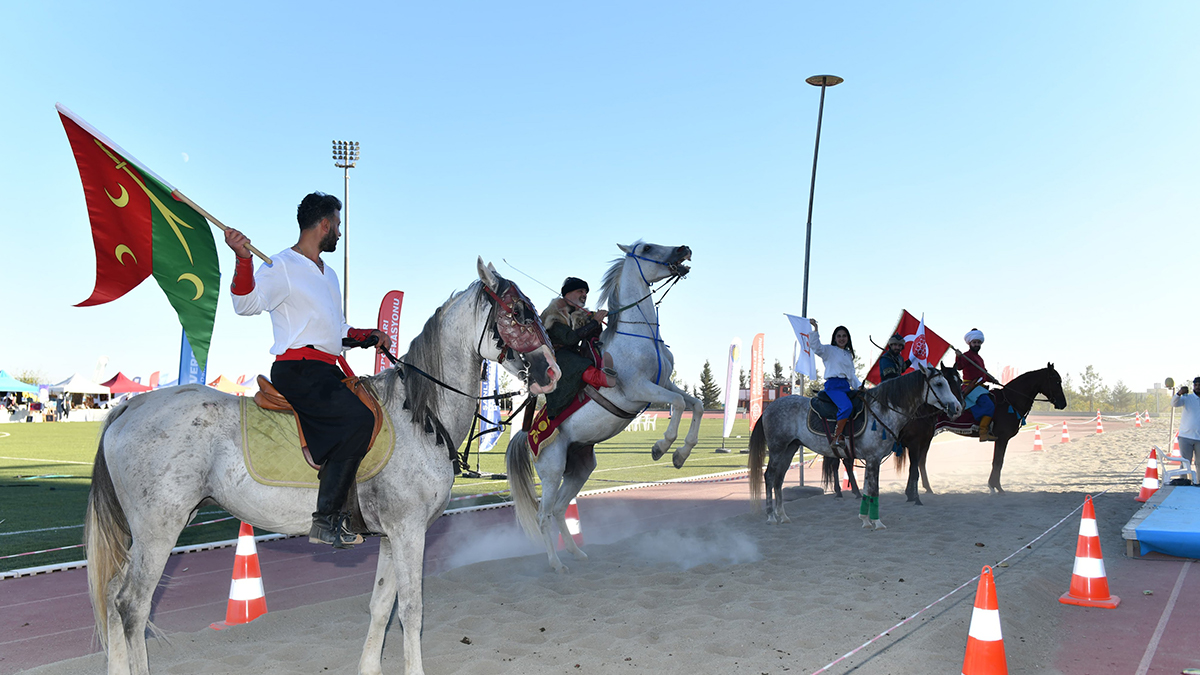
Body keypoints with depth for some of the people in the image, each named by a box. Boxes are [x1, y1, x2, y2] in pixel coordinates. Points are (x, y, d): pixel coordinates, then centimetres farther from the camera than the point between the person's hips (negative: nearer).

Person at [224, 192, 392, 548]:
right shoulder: (282, 266, -2)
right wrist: (243, 258, -32)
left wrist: (370, 335, 19)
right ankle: (325, 520, -21)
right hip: (298, 370, -10)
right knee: (359, 419, -24)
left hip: (326, 372, 10)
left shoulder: (329, 275, 26)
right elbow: (248, 303, -19)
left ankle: (340, 512, 8)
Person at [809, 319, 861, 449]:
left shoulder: (849, 354, 24)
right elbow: (816, 346, -14)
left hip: (846, 386, 8)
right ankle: (837, 437, -25)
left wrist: (859, 386, 10)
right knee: (847, 406, -29)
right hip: (833, 385, -8)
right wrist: (815, 329, -24)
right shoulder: (829, 350, 5)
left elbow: (852, 374, 25)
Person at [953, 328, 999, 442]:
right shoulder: (967, 356, -4)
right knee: (989, 406, -23)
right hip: (970, 388, -10)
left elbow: (984, 375, 31)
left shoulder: (979, 358, 24)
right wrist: (958, 357, -38)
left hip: (980, 387, 10)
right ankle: (983, 432, -23)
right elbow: (958, 367, -22)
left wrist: (992, 379, 15)